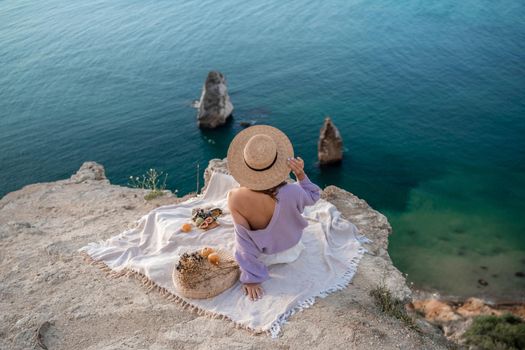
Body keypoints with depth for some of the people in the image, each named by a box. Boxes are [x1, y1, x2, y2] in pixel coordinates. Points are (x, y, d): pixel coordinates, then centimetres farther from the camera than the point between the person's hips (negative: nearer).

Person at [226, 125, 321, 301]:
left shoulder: (234, 198, -36)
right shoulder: (291, 193, -38)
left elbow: (244, 240, -23)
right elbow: (313, 196, -12)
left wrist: (251, 278, -10)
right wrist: (300, 173, -25)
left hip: (263, 255, 1)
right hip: (290, 249, 0)